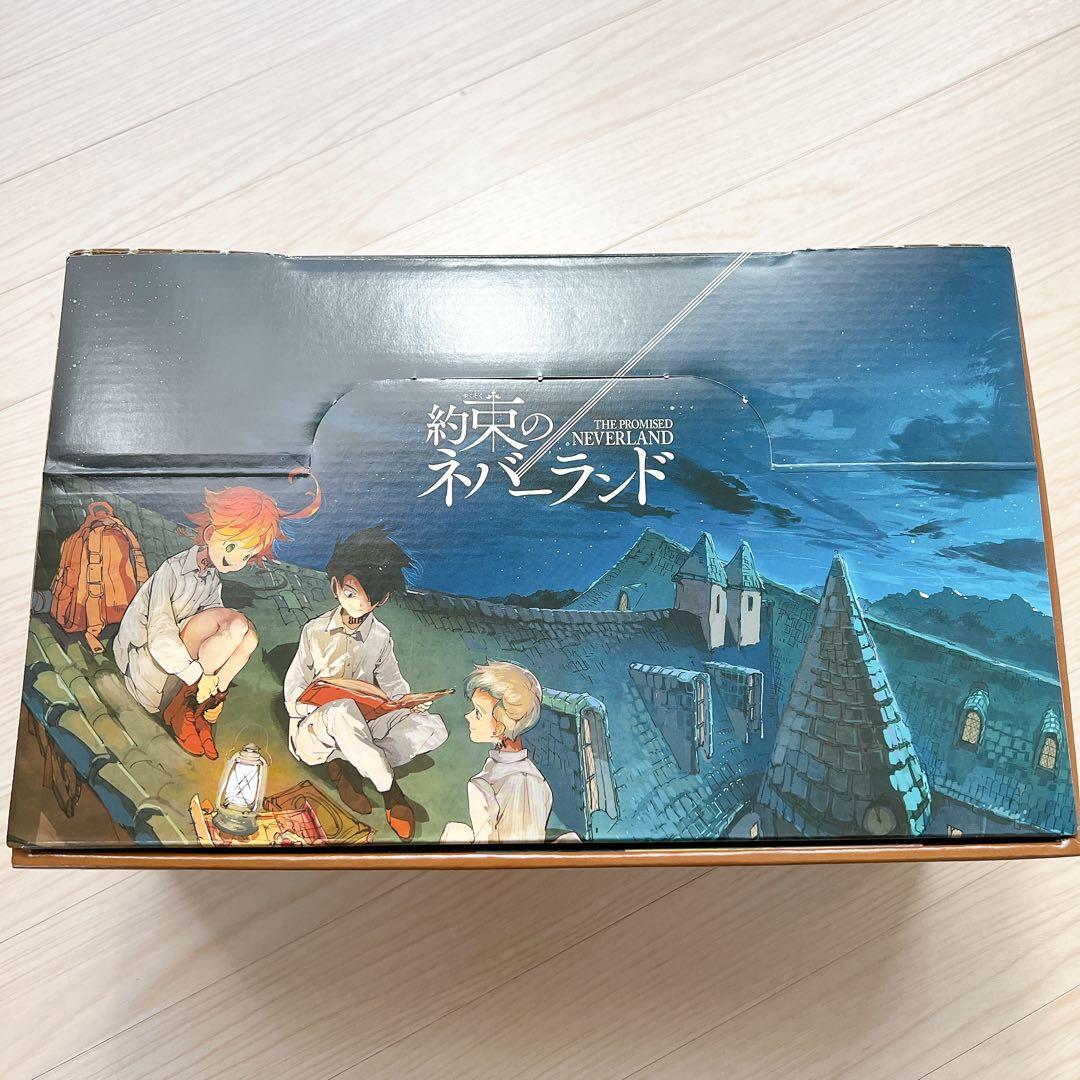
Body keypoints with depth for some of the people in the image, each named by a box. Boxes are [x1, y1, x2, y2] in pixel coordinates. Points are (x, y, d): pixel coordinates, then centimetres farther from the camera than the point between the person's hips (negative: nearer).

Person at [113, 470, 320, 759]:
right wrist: (199, 676, -27)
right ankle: (181, 707, -15)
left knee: (249, 636, -18)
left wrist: (214, 691, -11)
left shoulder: (213, 580, 9)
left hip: (176, 665, 7)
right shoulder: (172, 570, -15)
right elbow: (160, 639, -23)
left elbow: (212, 637, 3)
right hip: (144, 662, -7)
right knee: (235, 623, -26)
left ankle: (200, 714, -14)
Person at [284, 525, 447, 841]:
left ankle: (346, 764, -19)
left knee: (433, 728, -21)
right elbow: (294, 688, 0)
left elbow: (392, 684, 7)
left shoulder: (380, 637, 4)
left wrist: (412, 703, -16)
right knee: (343, 709, -42)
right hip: (315, 729, -3)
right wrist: (308, 713, -22)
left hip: (360, 726, 3)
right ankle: (390, 789, -24)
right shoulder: (316, 631, -2)